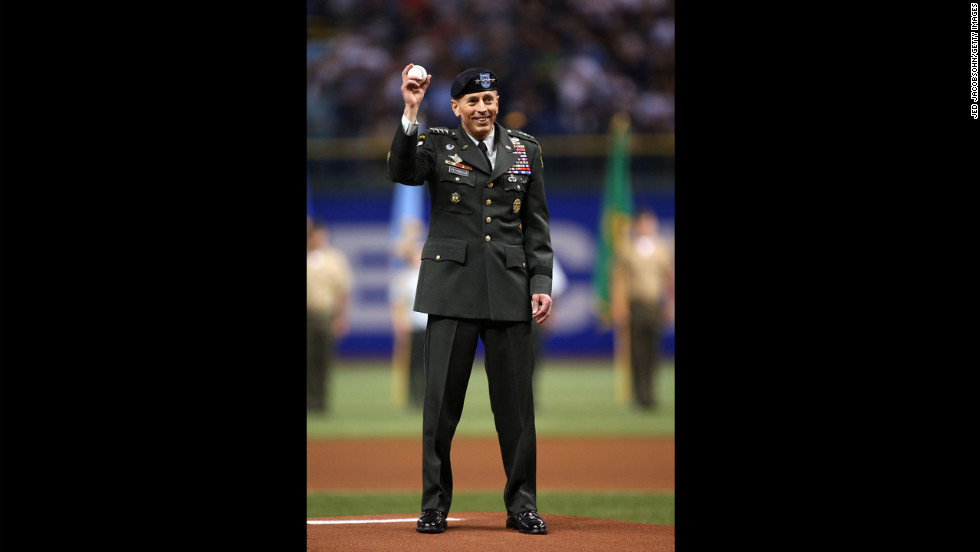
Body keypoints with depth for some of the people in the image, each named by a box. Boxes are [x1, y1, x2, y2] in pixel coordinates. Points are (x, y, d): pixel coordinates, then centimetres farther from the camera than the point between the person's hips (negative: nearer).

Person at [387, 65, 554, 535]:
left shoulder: (525, 149, 12)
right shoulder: (436, 144, 5)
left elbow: (536, 224, 12)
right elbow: (401, 172, -16)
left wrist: (541, 283, 3)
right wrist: (410, 113, -25)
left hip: (509, 291, 2)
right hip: (453, 286, -2)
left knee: (516, 402, 2)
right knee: (441, 399, -2)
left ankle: (522, 505, 10)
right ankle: (434, 506, 6)